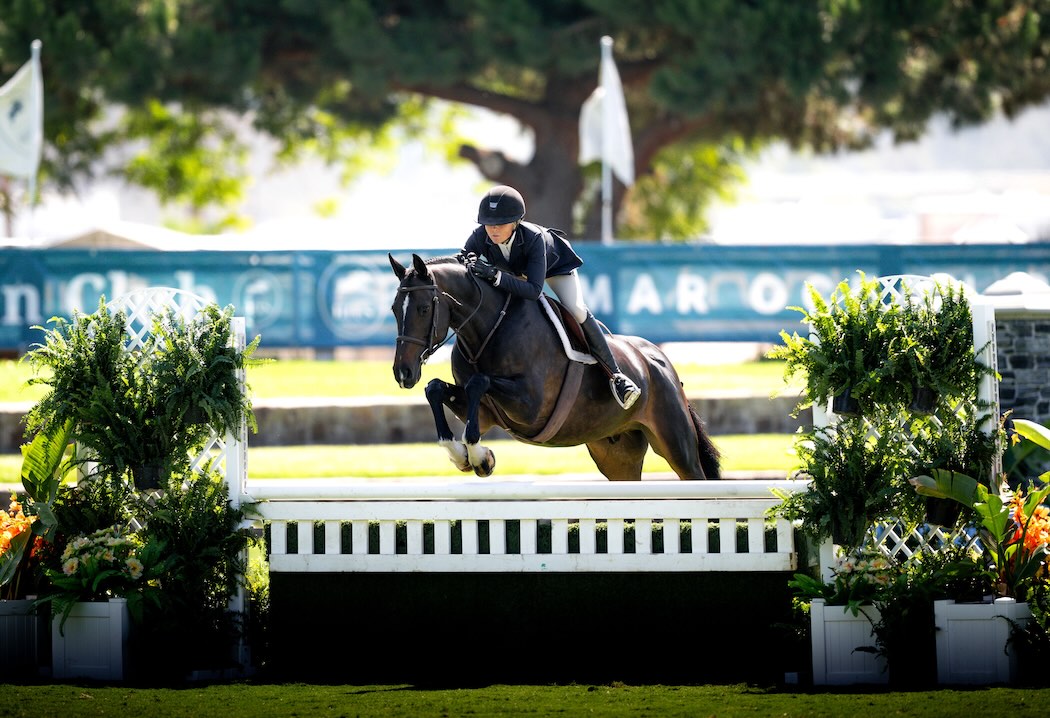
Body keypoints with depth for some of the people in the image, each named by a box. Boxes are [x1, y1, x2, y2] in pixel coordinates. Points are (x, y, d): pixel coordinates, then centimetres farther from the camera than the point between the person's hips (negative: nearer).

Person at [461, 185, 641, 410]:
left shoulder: (533, 238, -46)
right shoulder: (480, 237, -36)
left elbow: (533, 290, -53)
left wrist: (495, 276, -65)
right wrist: (467, 265, -51)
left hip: (555, 263, -5)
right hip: (513, 270, 5)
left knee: (577, 311, -19)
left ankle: (615, 375, -10)